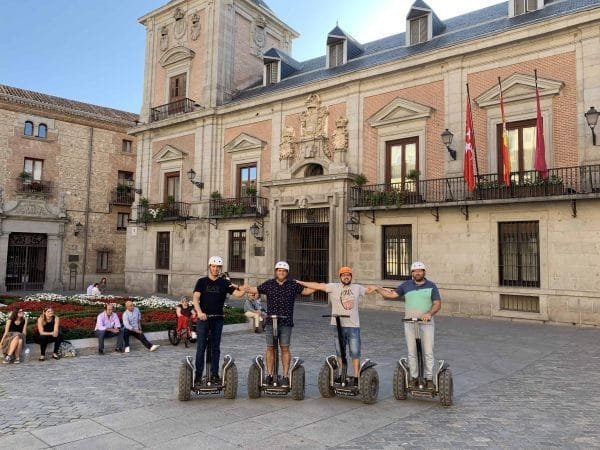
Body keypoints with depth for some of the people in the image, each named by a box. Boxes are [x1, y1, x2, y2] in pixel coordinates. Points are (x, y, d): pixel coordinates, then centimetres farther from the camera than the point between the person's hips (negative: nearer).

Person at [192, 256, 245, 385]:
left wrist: (243, 290, -29)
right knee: (201, 347, 1)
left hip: (218, 319, 2)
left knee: (215, 347, 8)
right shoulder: (202, 281, 3)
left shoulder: (224, 283, 6)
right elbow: (195, 298, -8)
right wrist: (199, 312, -24)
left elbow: (237, 293, -6)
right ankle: (198, 374, 6)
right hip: (203, 318, -2)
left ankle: (214, 374, 15)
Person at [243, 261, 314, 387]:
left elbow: (306, 291, 14)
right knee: (270, 348, 5)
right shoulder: (269, 284, 6)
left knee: (285, 348, 2)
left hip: (286, 322, -1)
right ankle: (269, 375, 16)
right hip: (271, 322, 1)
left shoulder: (293, 285, 5)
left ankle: (285, 376, 9)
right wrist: (239, 288, 4)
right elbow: (254, 290, 14)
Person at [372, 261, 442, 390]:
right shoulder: (406, 285, 7)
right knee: (412, 352, 5)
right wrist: (378, 288, -3)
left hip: (426, 323, -2)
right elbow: (392, 294, 8)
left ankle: (429, 379, 10)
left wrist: (429, 313, -24)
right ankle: (414, 377, 15)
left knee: (428, 352, 0)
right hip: (410, 323, 2)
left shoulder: (431, 286, 0)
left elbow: (437, 304, -6)